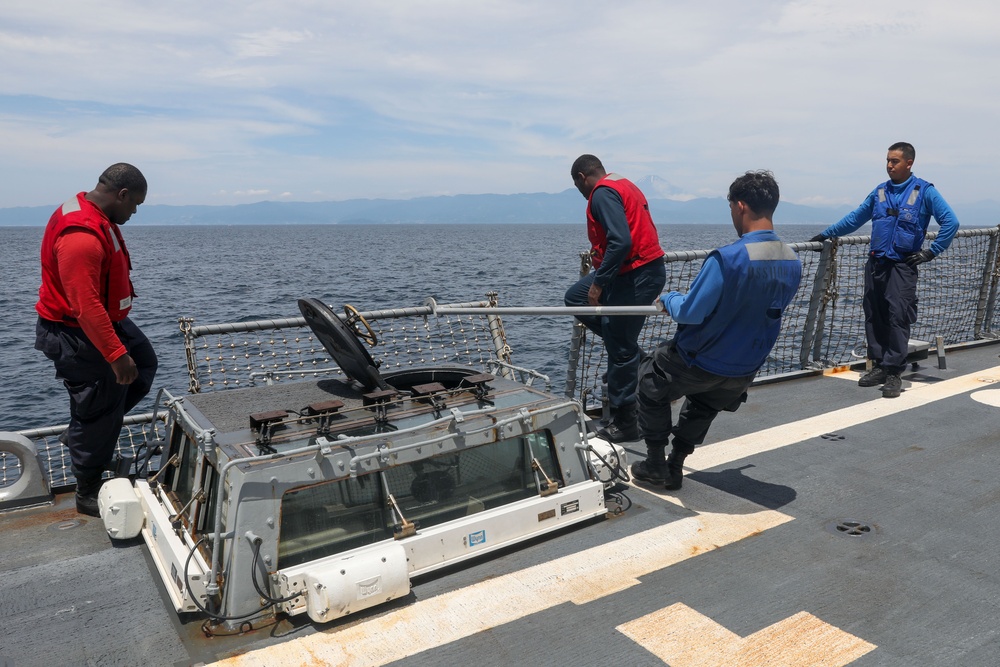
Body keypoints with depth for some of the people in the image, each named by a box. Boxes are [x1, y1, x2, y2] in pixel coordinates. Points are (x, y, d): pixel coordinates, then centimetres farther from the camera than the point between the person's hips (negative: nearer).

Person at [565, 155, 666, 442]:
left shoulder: (602, 193, -14)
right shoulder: (625, 184, 17)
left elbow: (621, 242, -26)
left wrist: (598, 284, -20)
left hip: (636, 276, -10)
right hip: (645, 270, 10)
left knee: (620, 349, -1)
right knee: (575, 297, 18)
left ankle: (624, 423, 11)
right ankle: (633, 356, 16)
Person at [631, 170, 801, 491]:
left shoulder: (728, 258, -29)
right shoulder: (792, 262, -4)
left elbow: (691, 312, -24)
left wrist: (669, 299, -4)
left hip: (700, 362, -6)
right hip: (745, 370, 7)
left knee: (651, 382, 21)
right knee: (704, 405, 34)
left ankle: (655, 463, 26)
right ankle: (675, 466, 41)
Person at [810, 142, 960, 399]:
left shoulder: (924, 191, -2)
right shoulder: (880, 191, 11)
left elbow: (951, 222, -5)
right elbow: (855, 218, 20)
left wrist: (931, 252, -7)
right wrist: (826, 234, 18)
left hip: (903, 266, -5)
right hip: (875, 263, 5)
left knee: (898, 317, -10)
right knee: (874, 317, 5)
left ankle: (893, 373, -5)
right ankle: (879, 365, 15)